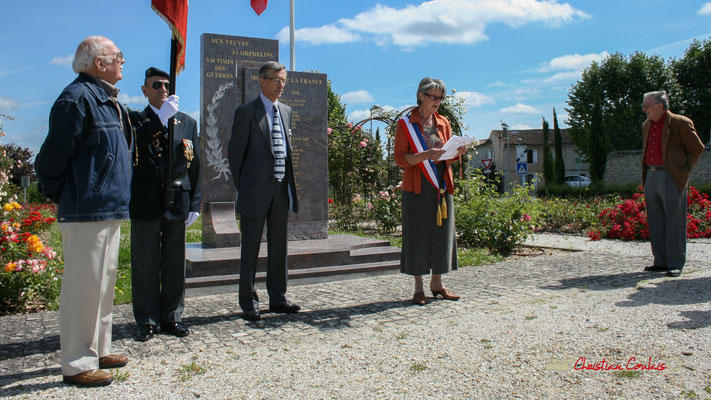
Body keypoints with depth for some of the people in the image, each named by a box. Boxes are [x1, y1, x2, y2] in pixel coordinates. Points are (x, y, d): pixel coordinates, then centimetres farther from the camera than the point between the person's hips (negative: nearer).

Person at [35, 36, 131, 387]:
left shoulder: (106, 100, 17)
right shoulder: (78, 98, -14)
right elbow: (52, 155, -15)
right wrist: (57, 196, -4)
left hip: (109, 210, 10)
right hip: (86, 212, -10)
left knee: (103, 283, 16)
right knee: (84, 286, -3)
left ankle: (97, 350, 29)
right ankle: (77, 364, 9)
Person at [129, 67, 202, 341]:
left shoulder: (187, 123, 13)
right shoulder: (135, 120, 7)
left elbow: (195, 165, 10)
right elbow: (131, 146, -16)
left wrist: (194, 203, 4)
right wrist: (162, 117, -20)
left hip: (177, 202, 2)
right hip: (145, 204, -2)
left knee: (175, 263, 8)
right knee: (145, 264, 4)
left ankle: (171, 317, 20)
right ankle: (147, 320, 16)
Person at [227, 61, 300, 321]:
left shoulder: (286, 112, 14)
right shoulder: (247, 112, -5)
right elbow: (235, 153, -4)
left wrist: (289, 183, 11)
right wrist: (241, 187, -2)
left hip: (281, 188, 6)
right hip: (256, 190, -6)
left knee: (278, 246, 11)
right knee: (251, 248, 3)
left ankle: (278, 298, 22)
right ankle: (249, 302, 14)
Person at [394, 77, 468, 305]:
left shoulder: (443, 123, 13)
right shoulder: (405, 124, -1)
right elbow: (400, 158, -7)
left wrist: (458, 152, -7)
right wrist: (425, 155, -23)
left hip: (441, 187, 5)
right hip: (417, 188, -5)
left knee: (442, 232, 6)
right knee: (417, 234, -2)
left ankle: (437, 283, 19)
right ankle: (418, 287, 8)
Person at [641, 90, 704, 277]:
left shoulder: (680, 123, -5)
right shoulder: (646, 125, 16)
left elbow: (697, 148, 0)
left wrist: (683, 170, -3)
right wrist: (646, 174, 16)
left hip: (671, 178, -7)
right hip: (651, 176, 7)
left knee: (674, 223, -2)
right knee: (655, 223, 9)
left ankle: (675, 264, 4)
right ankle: (661, 262, 17)